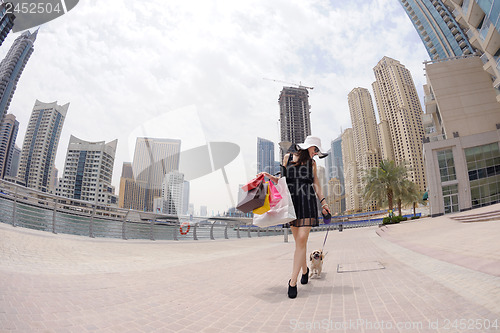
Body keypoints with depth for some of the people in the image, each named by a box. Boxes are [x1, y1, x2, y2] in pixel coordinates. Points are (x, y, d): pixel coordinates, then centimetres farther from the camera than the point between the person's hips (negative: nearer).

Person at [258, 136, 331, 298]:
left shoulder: (312, 163, 16)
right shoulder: (288, 157, 11)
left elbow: (316, 184, 16)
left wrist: (323, 202, 7)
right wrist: (270, 176, -4)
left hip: (307, 202, 0)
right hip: (292, 201, 0)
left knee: (302, 240, -11)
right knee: (298, 240, 3)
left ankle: (293, 281, -7)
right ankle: (304, 270, 29)